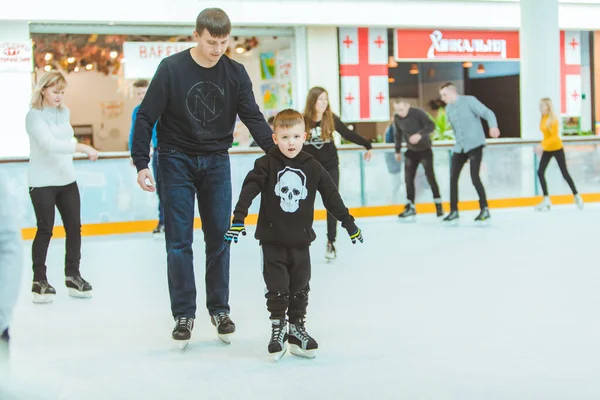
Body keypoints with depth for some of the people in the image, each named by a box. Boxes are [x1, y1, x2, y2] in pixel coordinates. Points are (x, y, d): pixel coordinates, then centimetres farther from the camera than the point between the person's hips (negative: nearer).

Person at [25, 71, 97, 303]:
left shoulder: (64, 113, 10)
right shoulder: (34, 116, -12)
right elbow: (49, 144, -26)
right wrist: (82, 148, -31)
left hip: (67, 180, 6)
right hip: (42, 183, -6)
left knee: (74, 227, 6)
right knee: (45, 230, -2)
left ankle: (73, 275, 18)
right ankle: (39, 280, 9)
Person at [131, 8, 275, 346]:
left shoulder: (236, 73, -4)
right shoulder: (172, 68, -12)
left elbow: (253, 117, -6)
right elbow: (146, 117, -8)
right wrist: (141, 163, -13)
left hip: (217, 162, 3)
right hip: (176, 162, -2)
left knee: (219, 239, 6)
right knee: (179, 242, 0)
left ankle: (220, 309, 18)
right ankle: (184, 315, 8)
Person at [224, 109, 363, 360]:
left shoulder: (312, 167, 0)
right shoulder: (266, 164, -8)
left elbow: (331, 196, 8)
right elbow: (248, 191, -15)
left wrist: (349, 223, 12)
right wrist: (238, 220, -26)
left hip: (300, 239, 3)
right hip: (272, 239, -2)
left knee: (300, 288, 9)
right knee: (277, 288, 1)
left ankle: (297, 329, 21)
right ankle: (277, 330, 14)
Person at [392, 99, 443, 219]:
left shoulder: (418, 113, -21)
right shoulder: (397, 118, -4)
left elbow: (431, 126, -30)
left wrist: (420, 134, -46)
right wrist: (398, 151, 14)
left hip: (425, 149, -5)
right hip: (411, 151, 5)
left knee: (430, 177, -7)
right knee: (408, 178, 1)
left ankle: (438, 205, 4)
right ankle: (410, 207, 9)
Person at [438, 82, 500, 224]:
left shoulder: (469, 101, -9)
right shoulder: (448, 109, 12)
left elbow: (487, 113, -17)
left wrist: (493, 126, -37)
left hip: (475, 145, -7)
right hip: (459, 148, 7)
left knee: (474, 177, -13)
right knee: (453, 178, 3)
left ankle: (485, 209, 0)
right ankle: (454, 211, 13)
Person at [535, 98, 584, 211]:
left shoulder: (553, 119, -19)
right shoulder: (543, 118, 1)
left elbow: (554, 137, -24)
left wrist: (543, 145, -32)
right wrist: (543, 146, 13)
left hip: (557, 148, -7)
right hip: (547, 150, 7)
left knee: (565, 173, 0)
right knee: (540, 172, -2)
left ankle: (577, 196, 16)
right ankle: (546, 199, 4)